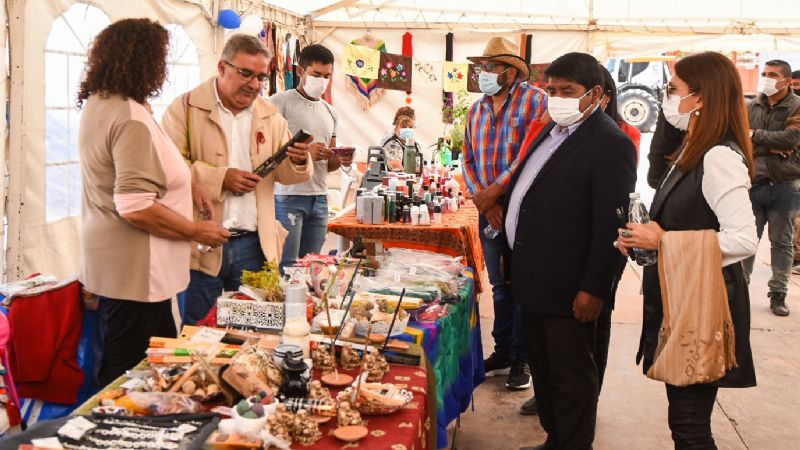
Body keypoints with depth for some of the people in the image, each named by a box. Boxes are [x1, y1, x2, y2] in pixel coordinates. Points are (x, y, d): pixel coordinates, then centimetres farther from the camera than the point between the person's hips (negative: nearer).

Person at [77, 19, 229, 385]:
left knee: (118, 363, 22)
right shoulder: (131, 118, -22)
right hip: (134, 269, -10)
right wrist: (196, 231, -15)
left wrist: (182, 188, 12)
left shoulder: (96, 104, 8)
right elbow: (135, 208, -28)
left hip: (108, 261, 10)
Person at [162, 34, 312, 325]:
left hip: (253, 244, 4)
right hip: (200, 244, -3)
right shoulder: (185, 108, -3)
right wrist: (220, 178, -19)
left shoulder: (270, 116, 11)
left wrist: (298, 161, -12)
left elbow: (284, 174, 10)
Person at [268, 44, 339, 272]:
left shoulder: (329, 111, 18)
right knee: (286, 267, -5)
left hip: (320, 198, 6)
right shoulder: (281, 102, -3)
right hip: (288, 195, -6)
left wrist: (340, 160, 1)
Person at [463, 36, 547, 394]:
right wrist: (485, 202, -5)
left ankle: (521, 358, 13)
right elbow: (469, 161, 11)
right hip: (489, 212, 6)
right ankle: (502, 352, 25)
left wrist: (494, 191, -16)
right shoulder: (476, 111, 14)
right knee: (499, 286, 14)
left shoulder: (535, 100, -6)